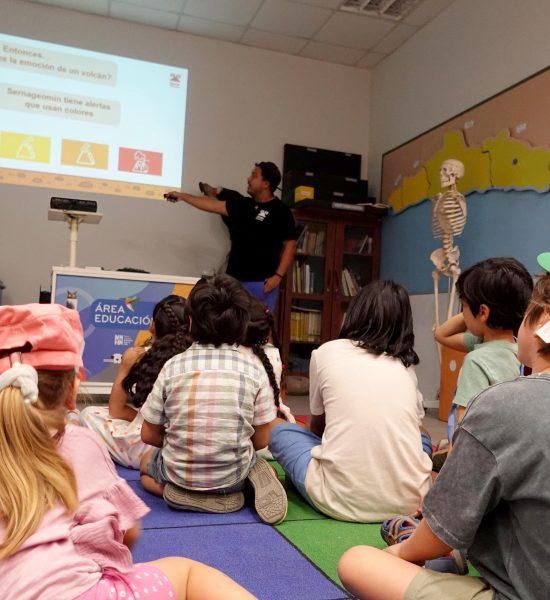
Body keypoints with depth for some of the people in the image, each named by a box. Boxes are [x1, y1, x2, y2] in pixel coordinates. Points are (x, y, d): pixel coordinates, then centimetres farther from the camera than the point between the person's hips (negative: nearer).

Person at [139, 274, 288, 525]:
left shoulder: (173, 366, -9)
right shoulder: (254, 368, -9)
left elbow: (149, 435, -1)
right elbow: (261, 440, -3)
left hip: (179, 472, 0)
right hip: (232, 474, 0)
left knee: (146, 463, 34)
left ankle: (184, 491, 4)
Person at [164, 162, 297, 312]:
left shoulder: (280, 211, -6)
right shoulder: (243, 204, 12)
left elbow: (290, 245, -8)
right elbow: (214, 206, 16)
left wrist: (278, 276, -15)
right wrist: (182, 196, 17)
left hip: (261, 282, -6)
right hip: (234, 279, 6)